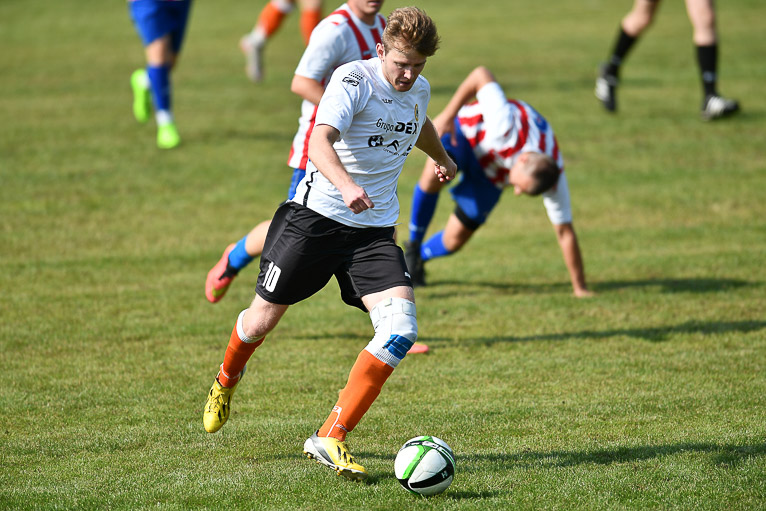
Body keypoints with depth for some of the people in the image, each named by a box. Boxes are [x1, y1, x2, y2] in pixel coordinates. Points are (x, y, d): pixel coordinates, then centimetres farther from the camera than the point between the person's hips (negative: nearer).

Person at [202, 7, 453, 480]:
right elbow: (320, 140, -32)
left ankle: (330, 439, -13)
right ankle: (228, 379, 44)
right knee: (264, 317, 6)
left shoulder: (419, 90, 6)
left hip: (375, 229, 5)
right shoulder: (353, 79, -15)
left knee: (401, 328, -17)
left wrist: (441, 157, 53)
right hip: (316, 215, -5)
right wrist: (345, 184, -51)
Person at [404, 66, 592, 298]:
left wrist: (580, 288, -16)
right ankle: (413, 245, -13)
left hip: (490, 176, 3)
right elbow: (481, 74, -35)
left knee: (455, 240, -4)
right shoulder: (508, 128, -44)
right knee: (436, 172, -37)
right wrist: (448, 115, -34)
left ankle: (418, 258, 33)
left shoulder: (554, 181, -31)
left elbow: (565, 233, -19)